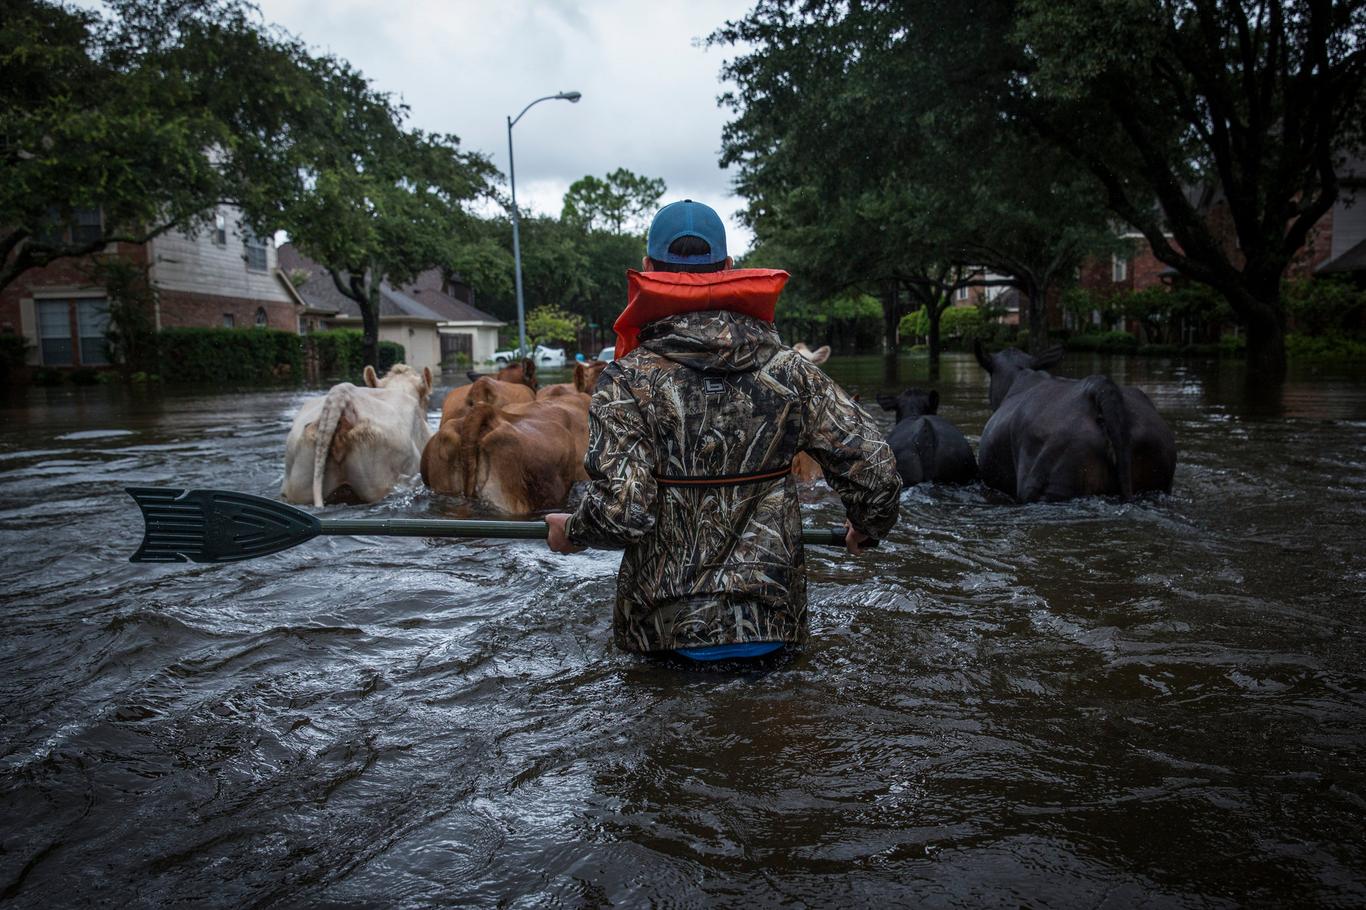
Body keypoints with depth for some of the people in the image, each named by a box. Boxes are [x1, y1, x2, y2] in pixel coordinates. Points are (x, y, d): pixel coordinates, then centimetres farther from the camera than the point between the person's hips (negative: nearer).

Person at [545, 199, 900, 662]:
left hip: (667, 628, -2)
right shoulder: (790, 370, -3)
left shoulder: (628, 381, -12)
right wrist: (865, 528, 17)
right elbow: (877, 473, -4)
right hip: (773, 626, 3)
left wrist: (571, 533, 2)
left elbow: (621, 511, -20)